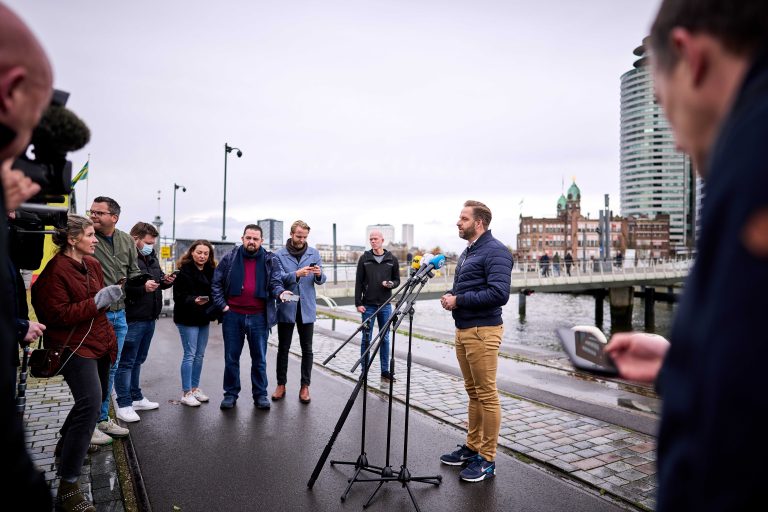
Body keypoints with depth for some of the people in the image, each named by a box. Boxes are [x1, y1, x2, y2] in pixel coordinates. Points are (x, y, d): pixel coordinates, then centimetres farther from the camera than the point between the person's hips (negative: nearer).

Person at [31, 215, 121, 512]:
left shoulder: (92, 263, 8)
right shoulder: (56, 270, -17)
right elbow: (57, 314, -20)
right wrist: (97, 301, -25)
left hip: (98, 342, 9)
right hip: (73, 347, -9)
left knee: (94, 398, 22)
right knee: (90, 403, -21)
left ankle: (65, 444, 50)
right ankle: (67, 487, -13)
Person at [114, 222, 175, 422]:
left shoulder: (151, 257, 13)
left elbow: (158, 279, 25)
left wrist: (166, 281, 4)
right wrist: (142, 286, -31)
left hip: (149, 318, 9)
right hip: (132, 319, -9)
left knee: (138, 360, 20)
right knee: (126, 362, 1)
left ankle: (136, 398, 32)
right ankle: (123, 405, 11)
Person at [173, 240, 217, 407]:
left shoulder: (210, 271, 8)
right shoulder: (184, 271, -11)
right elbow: (179, 296, -17)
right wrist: (194, 300, -33)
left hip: (204, 318, 6)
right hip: (188, 319, -6)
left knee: (200, 355, 12)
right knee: (190, 355, -2)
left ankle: (195, 388, 25)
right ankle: (186, 393, 8)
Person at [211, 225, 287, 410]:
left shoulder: (270, 260, 2)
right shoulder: (230, 258, 3)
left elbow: (275, 282, -4)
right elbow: (216, 282, 7)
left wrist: (280, 291, -26)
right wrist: (222, 305, -1)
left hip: (258, 317, 0)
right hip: (233, 315, 1)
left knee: (259, 359, 8)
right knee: (231, 358, 11)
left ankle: (260, 395, 20)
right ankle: (231, 394, 25)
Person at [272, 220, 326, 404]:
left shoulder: (314, 253, 4)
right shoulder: (280, 255, -2)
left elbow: (321, 280, 1)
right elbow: (278, 278, -13)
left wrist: (319, 274, -22)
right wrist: (296, 274, -30)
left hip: (307, 308, 1)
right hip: (286, 307, -1)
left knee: (307, 349, 5)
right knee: (283, 348, 8)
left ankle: (305, 386, 14)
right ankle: (281, 385, 20)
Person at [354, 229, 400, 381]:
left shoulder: (392, 259, 4)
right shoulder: (364, 258, 2)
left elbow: (397, 280, 11)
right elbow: (358, 282, 1)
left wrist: (391, 284, -12)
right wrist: (358, 303, -4)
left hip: (385, 305, 1)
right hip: (368, 305, -1)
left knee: (385, 338, 8)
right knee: (366, 339, 4)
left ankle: (385, 370, 17)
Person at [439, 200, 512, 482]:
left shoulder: (495, 252, -12)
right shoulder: (467, 252, 17)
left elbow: (499, 294, -22)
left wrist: (459, 300, -17)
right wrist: (449, 296, 3)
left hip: (482, 331, -9)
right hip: (463, 330, 9)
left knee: (487, 395, 0)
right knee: (473, 393, 16)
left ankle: (487, 459, 10)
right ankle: (472, 447, 28)